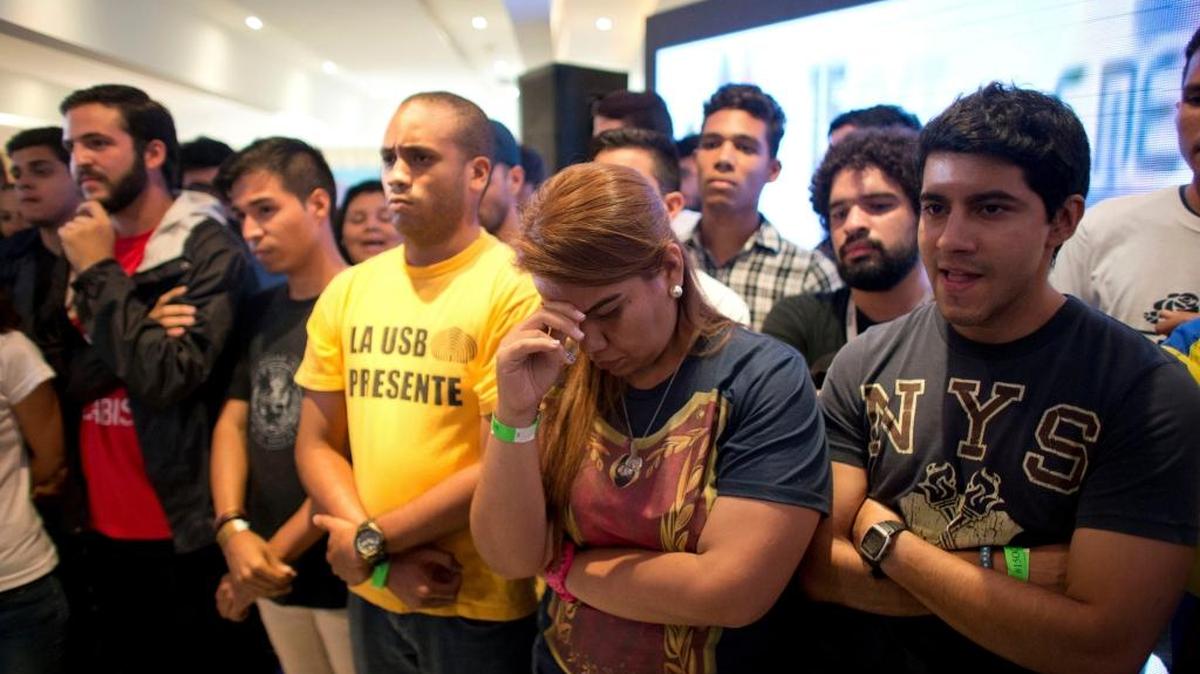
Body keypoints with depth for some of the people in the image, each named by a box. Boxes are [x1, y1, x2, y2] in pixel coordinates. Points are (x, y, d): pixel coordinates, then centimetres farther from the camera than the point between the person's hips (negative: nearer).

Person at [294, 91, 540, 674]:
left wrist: (373, 539, -10)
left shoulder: (514, 287, -15)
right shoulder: (346, 291, 2)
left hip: (480, 606, -4)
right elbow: (317, 445, 4)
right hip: (372, 595, 4)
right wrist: (389, 561, -8)